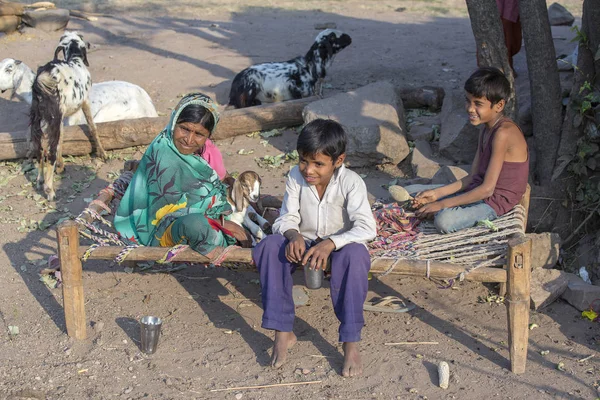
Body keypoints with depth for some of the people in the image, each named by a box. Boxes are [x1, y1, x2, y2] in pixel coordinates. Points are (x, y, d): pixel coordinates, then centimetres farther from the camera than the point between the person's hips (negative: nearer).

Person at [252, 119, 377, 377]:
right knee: (270, 246, -28)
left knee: (355, 254, -39)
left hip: (339, 243, -3)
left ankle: (351, 341, -29)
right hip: (304, 242, 3)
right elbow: (287, 218, -6)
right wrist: (293, 235, -32)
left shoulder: (351, 183, -20)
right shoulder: (296, 177, -10)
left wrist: (330, 244, -44)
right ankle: (283, 332, -22)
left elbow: (367, 228, -29)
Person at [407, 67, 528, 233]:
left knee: (444, 220, -35)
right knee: (409, 193, 8)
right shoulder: (487, 129, 8)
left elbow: (487, 188, -24)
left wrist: (442, 204, -21)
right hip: (478, 191, 9)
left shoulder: (503, 133, -23)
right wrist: (437, 193, -3)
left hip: (495, 201, -9)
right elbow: (472, 177, 8)